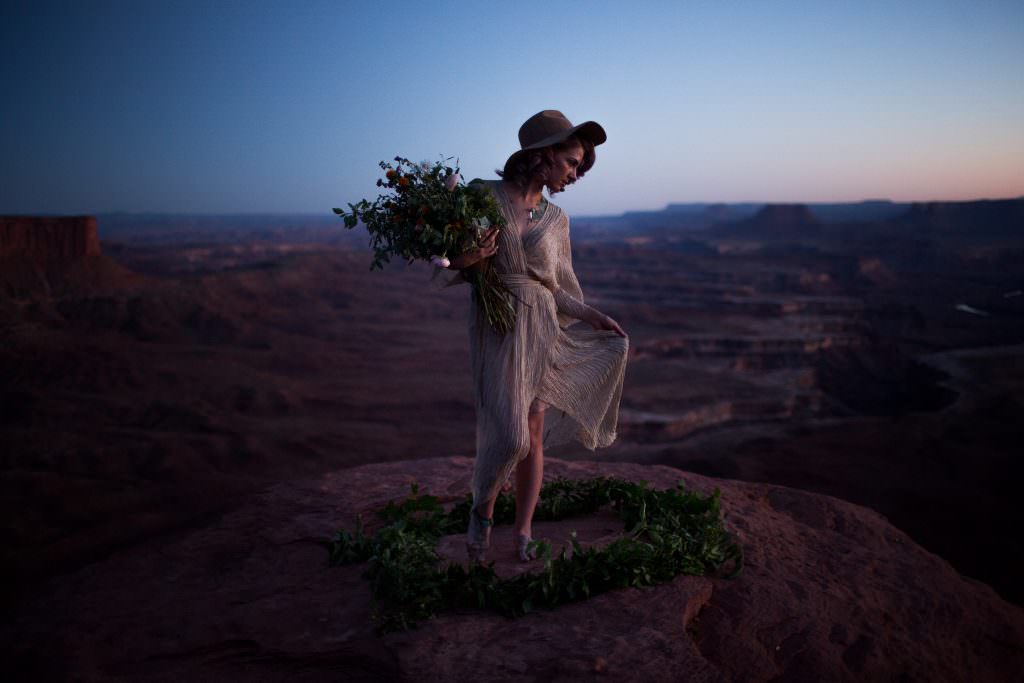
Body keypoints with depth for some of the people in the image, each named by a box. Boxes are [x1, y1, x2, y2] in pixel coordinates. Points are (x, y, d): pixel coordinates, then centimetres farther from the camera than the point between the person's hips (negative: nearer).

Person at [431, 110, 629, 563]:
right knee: (509, 437, -14)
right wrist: (464, 259, -22)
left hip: (542, 331, 4)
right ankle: (482, 508, 17)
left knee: (534, 437, 5)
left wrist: (591, 314, 3)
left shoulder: (555, 219, 9)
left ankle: (523, 533, 22)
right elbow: (443, 271, -1)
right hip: (495, 329, -4)